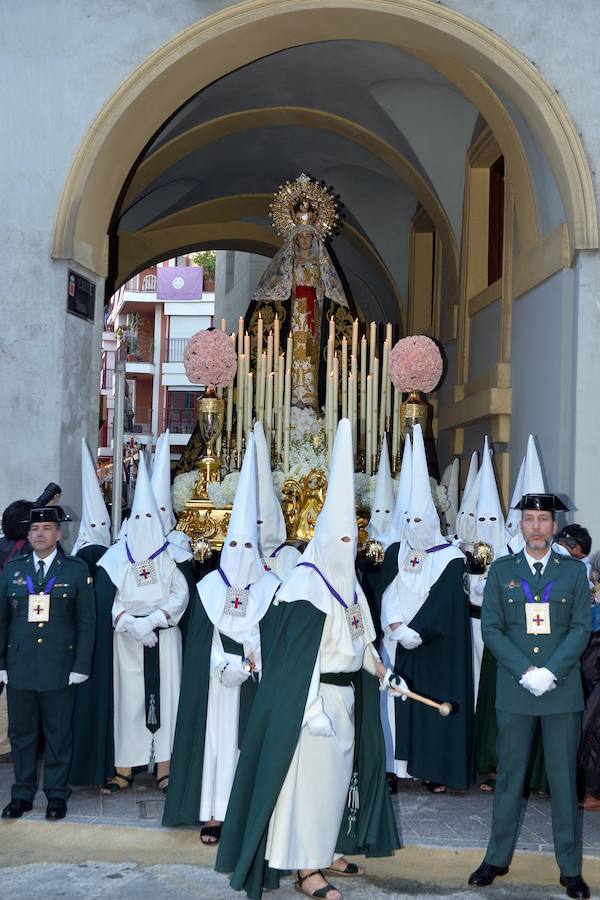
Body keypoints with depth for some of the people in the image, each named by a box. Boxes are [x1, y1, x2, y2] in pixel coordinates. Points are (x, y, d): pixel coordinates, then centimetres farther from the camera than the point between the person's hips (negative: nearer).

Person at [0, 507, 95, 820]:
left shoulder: (77, 570, 1)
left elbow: (86, 621, 0)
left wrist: (81, 665, -6)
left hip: (60, 667, -2)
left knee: (58, 733, 6)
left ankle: (57, 794, 17)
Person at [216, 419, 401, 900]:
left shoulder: (349, 585, 11)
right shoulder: (306, 586, -15)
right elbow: (298, 657, -19)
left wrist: (383, 673, 10)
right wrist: (313, 707, -23)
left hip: (347, 694, 9)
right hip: (316, 696, -9)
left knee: (339, 771, 15)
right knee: (311, 773, -3)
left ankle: (326, 852, 27)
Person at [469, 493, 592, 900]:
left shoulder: (574, 571, 5)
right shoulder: (502, 570, 6)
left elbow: (582, 628, -1)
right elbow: (492, 628, 0)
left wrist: (550, 672, -13)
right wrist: (526, 672, -11)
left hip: (563, 691, 0)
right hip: (514, 690, 1)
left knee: (564, 779, 5)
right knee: (510, 777, 8)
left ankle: (570, 867, 14)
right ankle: (498, 858, 19)